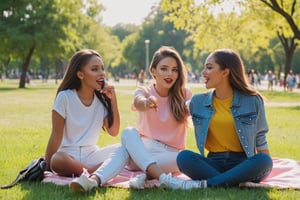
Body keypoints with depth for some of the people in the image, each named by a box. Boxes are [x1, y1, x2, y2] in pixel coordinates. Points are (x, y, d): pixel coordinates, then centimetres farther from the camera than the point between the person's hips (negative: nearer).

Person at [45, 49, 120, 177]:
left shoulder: (102, 99, 4)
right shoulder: (65, 97, -9)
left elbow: (113, 132, 0)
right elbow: (56, 136, -9)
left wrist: (113, 101, -6)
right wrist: (47, 167, -12)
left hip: (91, 155, 5)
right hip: (68, 155, -4)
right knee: (58, 160, -39)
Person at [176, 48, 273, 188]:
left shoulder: (252, 101, 3)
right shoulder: (198, 102, 9)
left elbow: (260, 140, 5)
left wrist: (266, 167, -6)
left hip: (243, 163, -1)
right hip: (214, 163, 1)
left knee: (264, 160, -33)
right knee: (184, 157, -26)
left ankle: (205, 184, -32)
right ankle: (235, 183, -33)